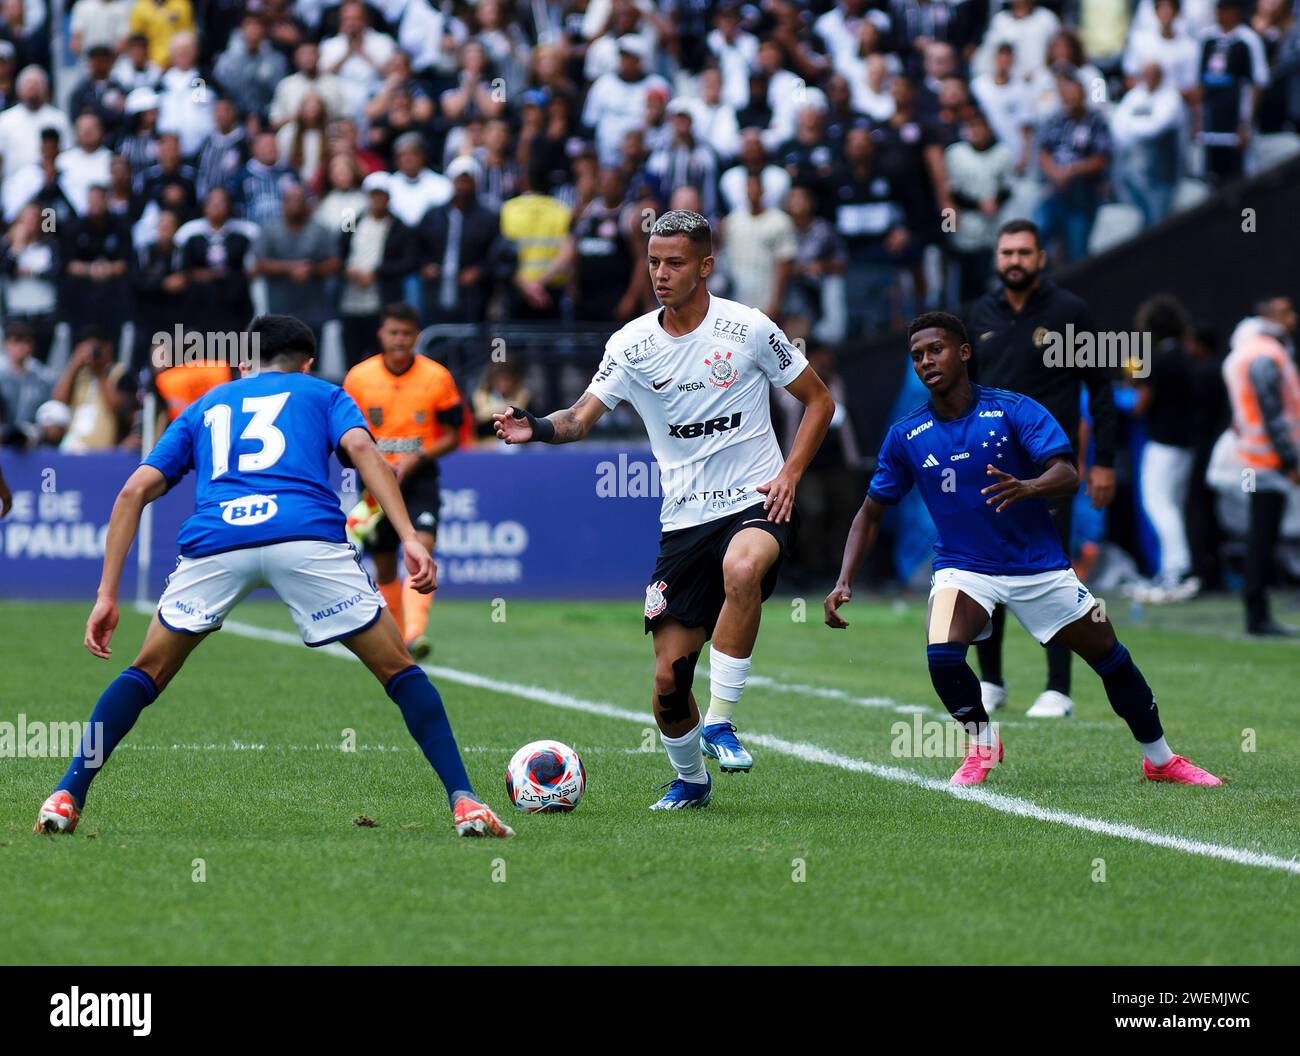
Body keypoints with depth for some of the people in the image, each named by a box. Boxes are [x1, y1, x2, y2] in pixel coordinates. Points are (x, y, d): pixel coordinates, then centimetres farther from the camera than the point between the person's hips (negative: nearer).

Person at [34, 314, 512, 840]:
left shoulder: (205, 407, 34)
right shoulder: (323, 394, 28)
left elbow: (134, 491, 23)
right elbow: (362, 449, 5)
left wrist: (107, 596, 21)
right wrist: (411, 540, -5)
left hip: (214, 541, 2)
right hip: (306, 535, -2)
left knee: (148, 673, 22)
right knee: (397, 669, 12)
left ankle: (67, 798, 12)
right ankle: (464, 801, 1)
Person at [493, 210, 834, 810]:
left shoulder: (748, 329, -4)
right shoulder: (631, 344, 2)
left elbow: (818, 401, 6)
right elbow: (583, 417, -5)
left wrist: (789, 474, -7)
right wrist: (539, 428, -27)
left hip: (756, 505, -3)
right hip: (684, 518, 3)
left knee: (742, 568, -39)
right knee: (669, 674, -3)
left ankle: (720, 723, -26)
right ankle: (689, 779, 26)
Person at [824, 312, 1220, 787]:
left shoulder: (1015, 410, -11)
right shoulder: (905, 435, -3)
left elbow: (1067, 475, -22)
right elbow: (870, 513, 5)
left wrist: (1026, 488, -45)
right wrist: (844, 583, -8)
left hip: (1039, 564, 0)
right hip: (962, 566, 0)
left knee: (1111, 658, 3)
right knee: (942, 654, -27)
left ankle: (1160, 759, 25)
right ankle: (981, 743, 0)